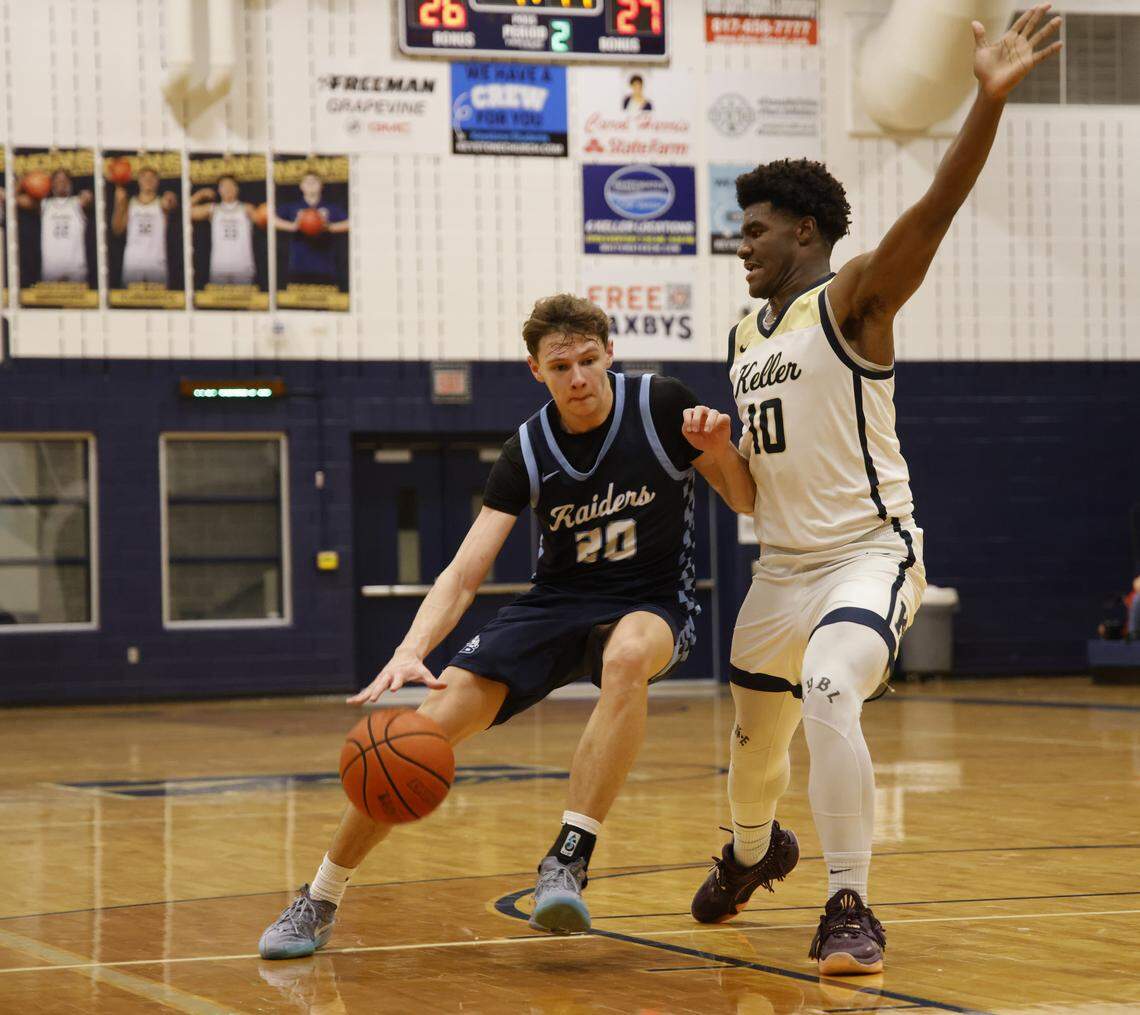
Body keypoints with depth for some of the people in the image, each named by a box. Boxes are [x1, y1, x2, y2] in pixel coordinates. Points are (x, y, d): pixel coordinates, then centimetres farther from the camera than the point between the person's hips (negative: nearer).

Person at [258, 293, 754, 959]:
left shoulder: (662, 406, -12)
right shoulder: (529, 453, -7)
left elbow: (748, 501, -3)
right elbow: (464, 574, -11)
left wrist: (721, 450, -25)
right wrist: (410, 652, -28)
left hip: (652, 605, -2)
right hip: (558, 602, 3)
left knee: (627, 657, -42)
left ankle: (570, 860, -40)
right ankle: (320, 902, 3)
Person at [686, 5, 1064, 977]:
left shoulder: (853, 298, -10)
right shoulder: (746, 338, 12)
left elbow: (938, 203, -29)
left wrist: (989, 99, -42)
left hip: (871, 553, -8)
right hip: (783, 564, 8)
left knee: (828, 693, -32)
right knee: (754, 734, 20)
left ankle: (851, 908, -23)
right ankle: (753, 851, 53)